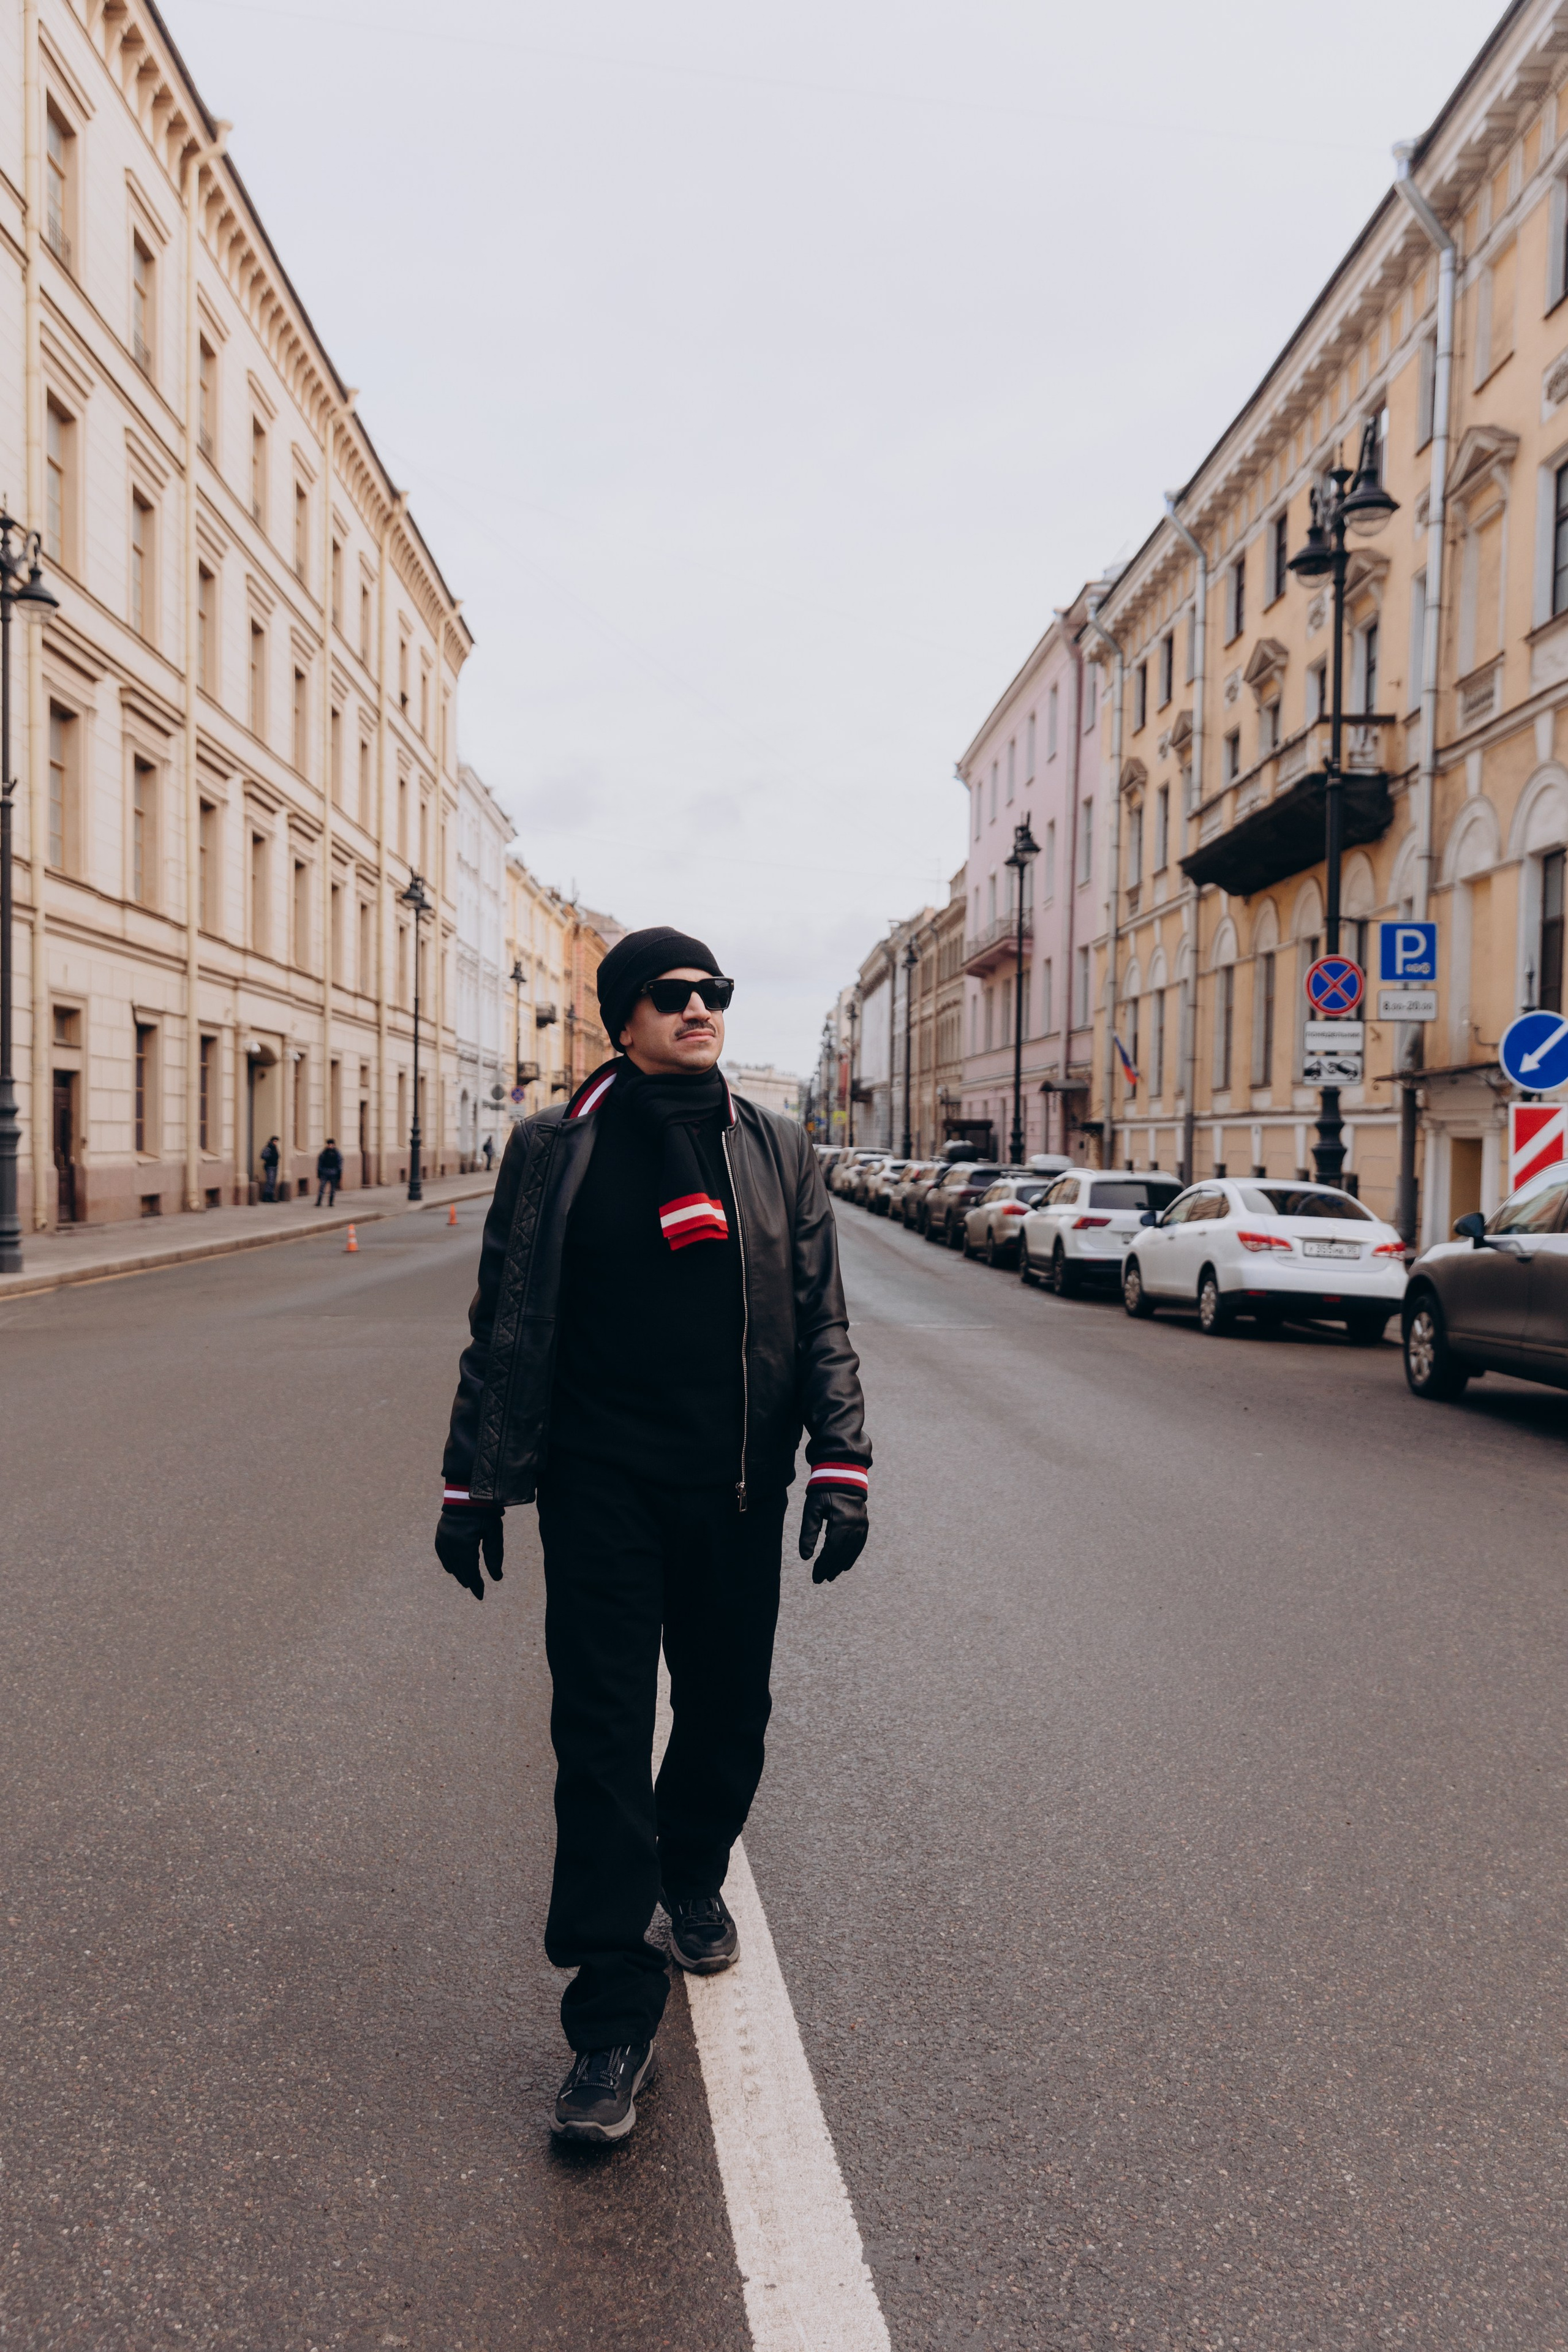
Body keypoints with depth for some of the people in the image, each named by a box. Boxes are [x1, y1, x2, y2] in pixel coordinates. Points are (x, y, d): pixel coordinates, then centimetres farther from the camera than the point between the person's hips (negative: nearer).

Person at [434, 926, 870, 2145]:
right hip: (603, 1486, -2)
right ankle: (614, 2011, 7)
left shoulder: (779, 1149, 7)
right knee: (603, 1735, -3)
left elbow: (820, 1320, 7)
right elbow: (506, 1326, 2)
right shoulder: (558, 1147, 0)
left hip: (738, 1492, 3)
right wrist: (475, 1485, 1)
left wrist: (840, 1465, -2)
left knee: (729, 1714, 15)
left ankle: (693, 1881, 44)